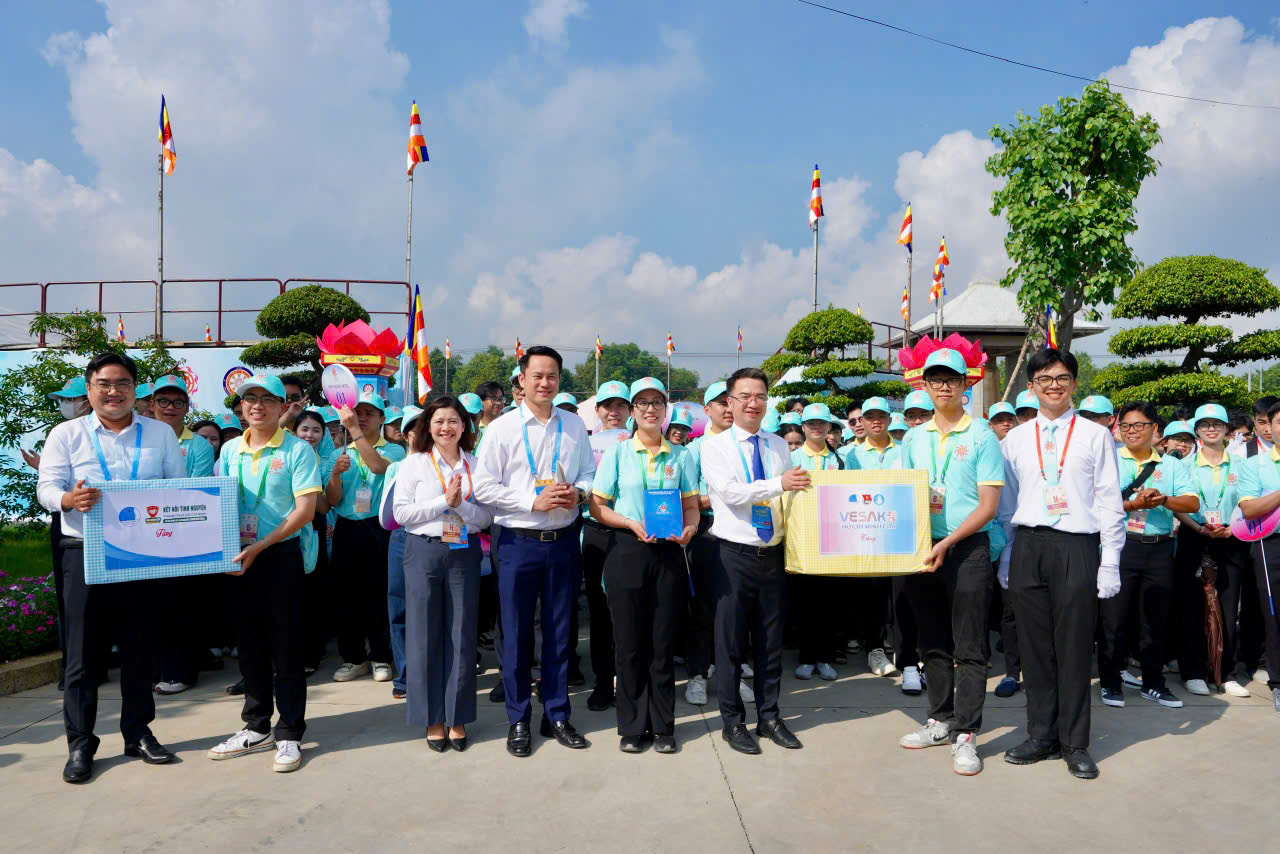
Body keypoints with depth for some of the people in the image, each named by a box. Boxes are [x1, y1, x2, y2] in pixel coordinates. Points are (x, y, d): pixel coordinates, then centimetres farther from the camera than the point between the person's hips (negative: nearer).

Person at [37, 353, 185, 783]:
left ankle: (138, 732, 21)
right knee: (83, 650, 2)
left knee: (138, 646, 9)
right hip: (85, 553, -1)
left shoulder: (160, 433, 9)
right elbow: (47, 488, -3)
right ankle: (80, 743, 14)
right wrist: (70, 499, -26)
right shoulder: (66, 434, 5)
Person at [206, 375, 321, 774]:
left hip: (281, 556, -5)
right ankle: (256, 729, 27)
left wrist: (258, 547, -18)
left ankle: (289, 735, 11)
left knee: (286, 648, 1)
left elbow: (305, 510, -12)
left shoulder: (297, 450, -6)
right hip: (238, 558, 5)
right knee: (250, 646, 14)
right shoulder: (230, 450, 10)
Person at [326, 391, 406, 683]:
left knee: (380, 594, -1)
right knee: (348, 594, 6)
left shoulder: (393, 450, 3)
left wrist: (355, 430, -26)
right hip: (347, 530, 3)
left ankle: (380, 657, 12)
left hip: (381, 530, -3)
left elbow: (378, 466, -21)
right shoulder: (340, 454, 13)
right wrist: (336, 473, -14)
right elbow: (332, 500, 6)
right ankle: (353, 657, 18)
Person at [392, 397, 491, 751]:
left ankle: (457, 718, 16)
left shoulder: (476, 466, 8)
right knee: (426, 635, 2)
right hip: (424, 552, -1)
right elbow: (401, 512, -6)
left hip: (465, 553, 2)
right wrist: (444, 500, -11)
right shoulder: (414, 463, 4)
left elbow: (487, 515, 4)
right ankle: (433, 718, 15)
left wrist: (462, 505, -14)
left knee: (462, 634, 4)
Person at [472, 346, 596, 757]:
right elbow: (484, 488, -6)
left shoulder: (574, 426, 7)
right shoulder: (501, 429, -3)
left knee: (559, 631, 11)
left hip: (563, 541, 3)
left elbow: (590, 472, 12)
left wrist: (579, 492, -10)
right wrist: (533, 501, -14)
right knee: (517, 634, 6)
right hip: (519, 542, -2)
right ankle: (518, 721, 21)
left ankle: (556, 715, 25)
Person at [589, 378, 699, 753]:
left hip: (669, 554, 2)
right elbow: (597, 506, 1)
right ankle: (632, 727, 18)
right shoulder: (617, 452, 2)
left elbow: (692, 505, 11)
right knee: (629, 643, 4)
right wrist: (631, 523, -15)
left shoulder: (678, 455, 8)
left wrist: (689, 527, -11)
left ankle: (662, 726, 20)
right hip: (627, 552, -1)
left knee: (663, 643, 7)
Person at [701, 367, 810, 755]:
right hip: (734, 553, -4)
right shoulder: (715, 446, -4)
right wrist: (779, 484, -22)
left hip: (773, 553, 4)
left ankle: (769, 716, 26)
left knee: (771, 640, 12)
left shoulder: (779, 446, 10)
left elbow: (796, 494, 9)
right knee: (731, 640, 4)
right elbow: (729, 493, -17)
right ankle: (732, 720, 18)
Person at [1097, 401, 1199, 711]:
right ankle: (1110, 682, 11)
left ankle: (1153, 683, 24)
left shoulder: (1172, 465, 12)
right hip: (1120, 546, -3)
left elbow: (1193, 503, 0)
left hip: (1159, 549, 3)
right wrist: (1134, 505, -19)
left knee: (1156, 619, 11)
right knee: (1114, 618, -1)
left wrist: (1163, 499, -17)